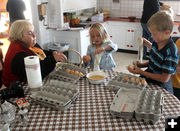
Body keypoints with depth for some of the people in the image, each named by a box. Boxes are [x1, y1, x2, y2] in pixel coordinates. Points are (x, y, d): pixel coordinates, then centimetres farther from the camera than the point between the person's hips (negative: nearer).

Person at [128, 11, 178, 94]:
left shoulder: (171, 52, -26)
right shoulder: (157, 42, -3)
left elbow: (165, 78, -23)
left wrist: (141, 72, -20)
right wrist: (141, 65, -3)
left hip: (160, 86, -7)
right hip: (148, 79, 7)